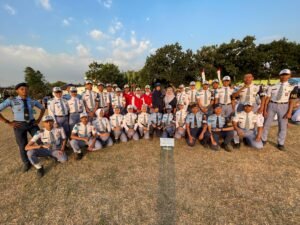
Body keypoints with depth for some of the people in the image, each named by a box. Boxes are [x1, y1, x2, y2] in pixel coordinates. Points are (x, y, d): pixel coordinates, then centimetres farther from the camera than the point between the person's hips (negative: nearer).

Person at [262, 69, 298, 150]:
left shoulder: (292, 88, -2)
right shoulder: (272, 87, -2)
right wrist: (265, 110, -5)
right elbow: (267, 99, -1)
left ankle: (280, 143, 20)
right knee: (267, 124, 7)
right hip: (272, 105, 0)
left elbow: (291, 101, -3)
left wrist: (289, 112, -11)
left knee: (283, 126, 6)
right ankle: (263, 139, 22)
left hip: (283, 107, 0)